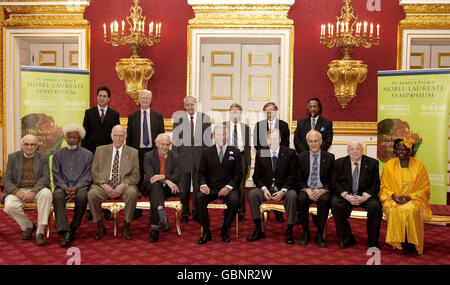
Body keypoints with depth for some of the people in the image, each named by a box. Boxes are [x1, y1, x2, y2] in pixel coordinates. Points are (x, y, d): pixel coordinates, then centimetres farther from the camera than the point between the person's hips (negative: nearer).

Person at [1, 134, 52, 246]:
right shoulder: (13, 157, 10)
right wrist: (18, 193, -16)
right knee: (10, 206, -31)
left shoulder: (43, 157, 8)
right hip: (18, 190, 1)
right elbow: (7, 180, 4)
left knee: (46, 193, -35)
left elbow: (45, 177, -2)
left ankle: (40, 231, -28)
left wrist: (33, 192, -20)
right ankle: (28, 226, 0)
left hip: (37, 189, -1)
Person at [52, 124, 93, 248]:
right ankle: (65, 233, -36)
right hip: (63, 186, 1)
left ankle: (73, 229, -19)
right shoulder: (58, 154, 16)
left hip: (80, 187, -1)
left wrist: (76, 188, -14)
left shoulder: (88, 155, 11)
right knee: (57, 197, -32)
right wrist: (65, 188, -11)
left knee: (82, 197, -35)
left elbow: (87, 176, 3)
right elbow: (56, 175, 7)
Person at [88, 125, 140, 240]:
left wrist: (123, 185, -15)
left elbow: (135, 175, 4)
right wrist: (104, 184, -12)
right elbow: (94, 172, 6)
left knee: (133, 193, -33)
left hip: (123, 186, -1)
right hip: (104, 185, 1)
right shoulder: (100, 150, 14)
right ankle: (100, 226, -6)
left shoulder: (133, 152, 11)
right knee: (91, 194, -30)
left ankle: (126, 227, -12)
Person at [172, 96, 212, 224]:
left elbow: (208, 138, 5)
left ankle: (197, 212, 21)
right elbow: (175, 139, 7)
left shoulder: (205, 118, 3)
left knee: (198, 184, 7)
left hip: (200, 153, 0)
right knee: (184, 184, 5)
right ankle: (185, 212, 18)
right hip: (184, 154, 0)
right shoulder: (178, 119, 5)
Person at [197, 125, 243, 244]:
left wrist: (228, 187, -13)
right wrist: (203, 185, -13)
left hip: (227, 187, -1)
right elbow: (201, 173, 8)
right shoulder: (207, 152, 10)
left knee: (235, 200, -32)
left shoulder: (235, 152, 7)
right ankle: (206, 232, -14)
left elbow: (238, 174, 3)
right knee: (199, 198, -29)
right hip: (210, 187, 1)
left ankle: (224, 230, -8)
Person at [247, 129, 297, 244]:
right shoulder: (260, 153, 4)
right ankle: (258, 230, -17)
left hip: (284, 188, -2)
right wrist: (264, 188, -13)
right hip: (266, 188, 2)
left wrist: (283, 191, -18)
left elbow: (292, 175, -4)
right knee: (252, 194, -26)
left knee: (292, 195, -33)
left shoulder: (290, 153, -1)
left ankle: (290, 231, -19)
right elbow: (256, 175, 6)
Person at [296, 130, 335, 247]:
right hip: (306, 189, 1)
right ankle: (305, 232, -13)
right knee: (301, 199, -32)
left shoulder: (329, 157, 5)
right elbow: (299, 179, 5)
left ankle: (319, 234, -18)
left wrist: (322, 190, -16)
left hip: (322, 190, -1)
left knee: (324, 200, -34)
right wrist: (307, 190, -14)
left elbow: (332, 180, 3)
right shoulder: (301, 157, 7)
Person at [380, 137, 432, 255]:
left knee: (412, 210, -33)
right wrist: (394, 196, -12)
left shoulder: (419, 165, 3)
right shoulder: (389, 165, 6)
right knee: (394, 210, -31)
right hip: (394, 200, 1)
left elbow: (425, 188, 2)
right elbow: (384, 186, 7)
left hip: (414, 200, -1)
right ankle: (400, 242, -19)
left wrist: (409, 197, -13)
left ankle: (412, 243, -18)